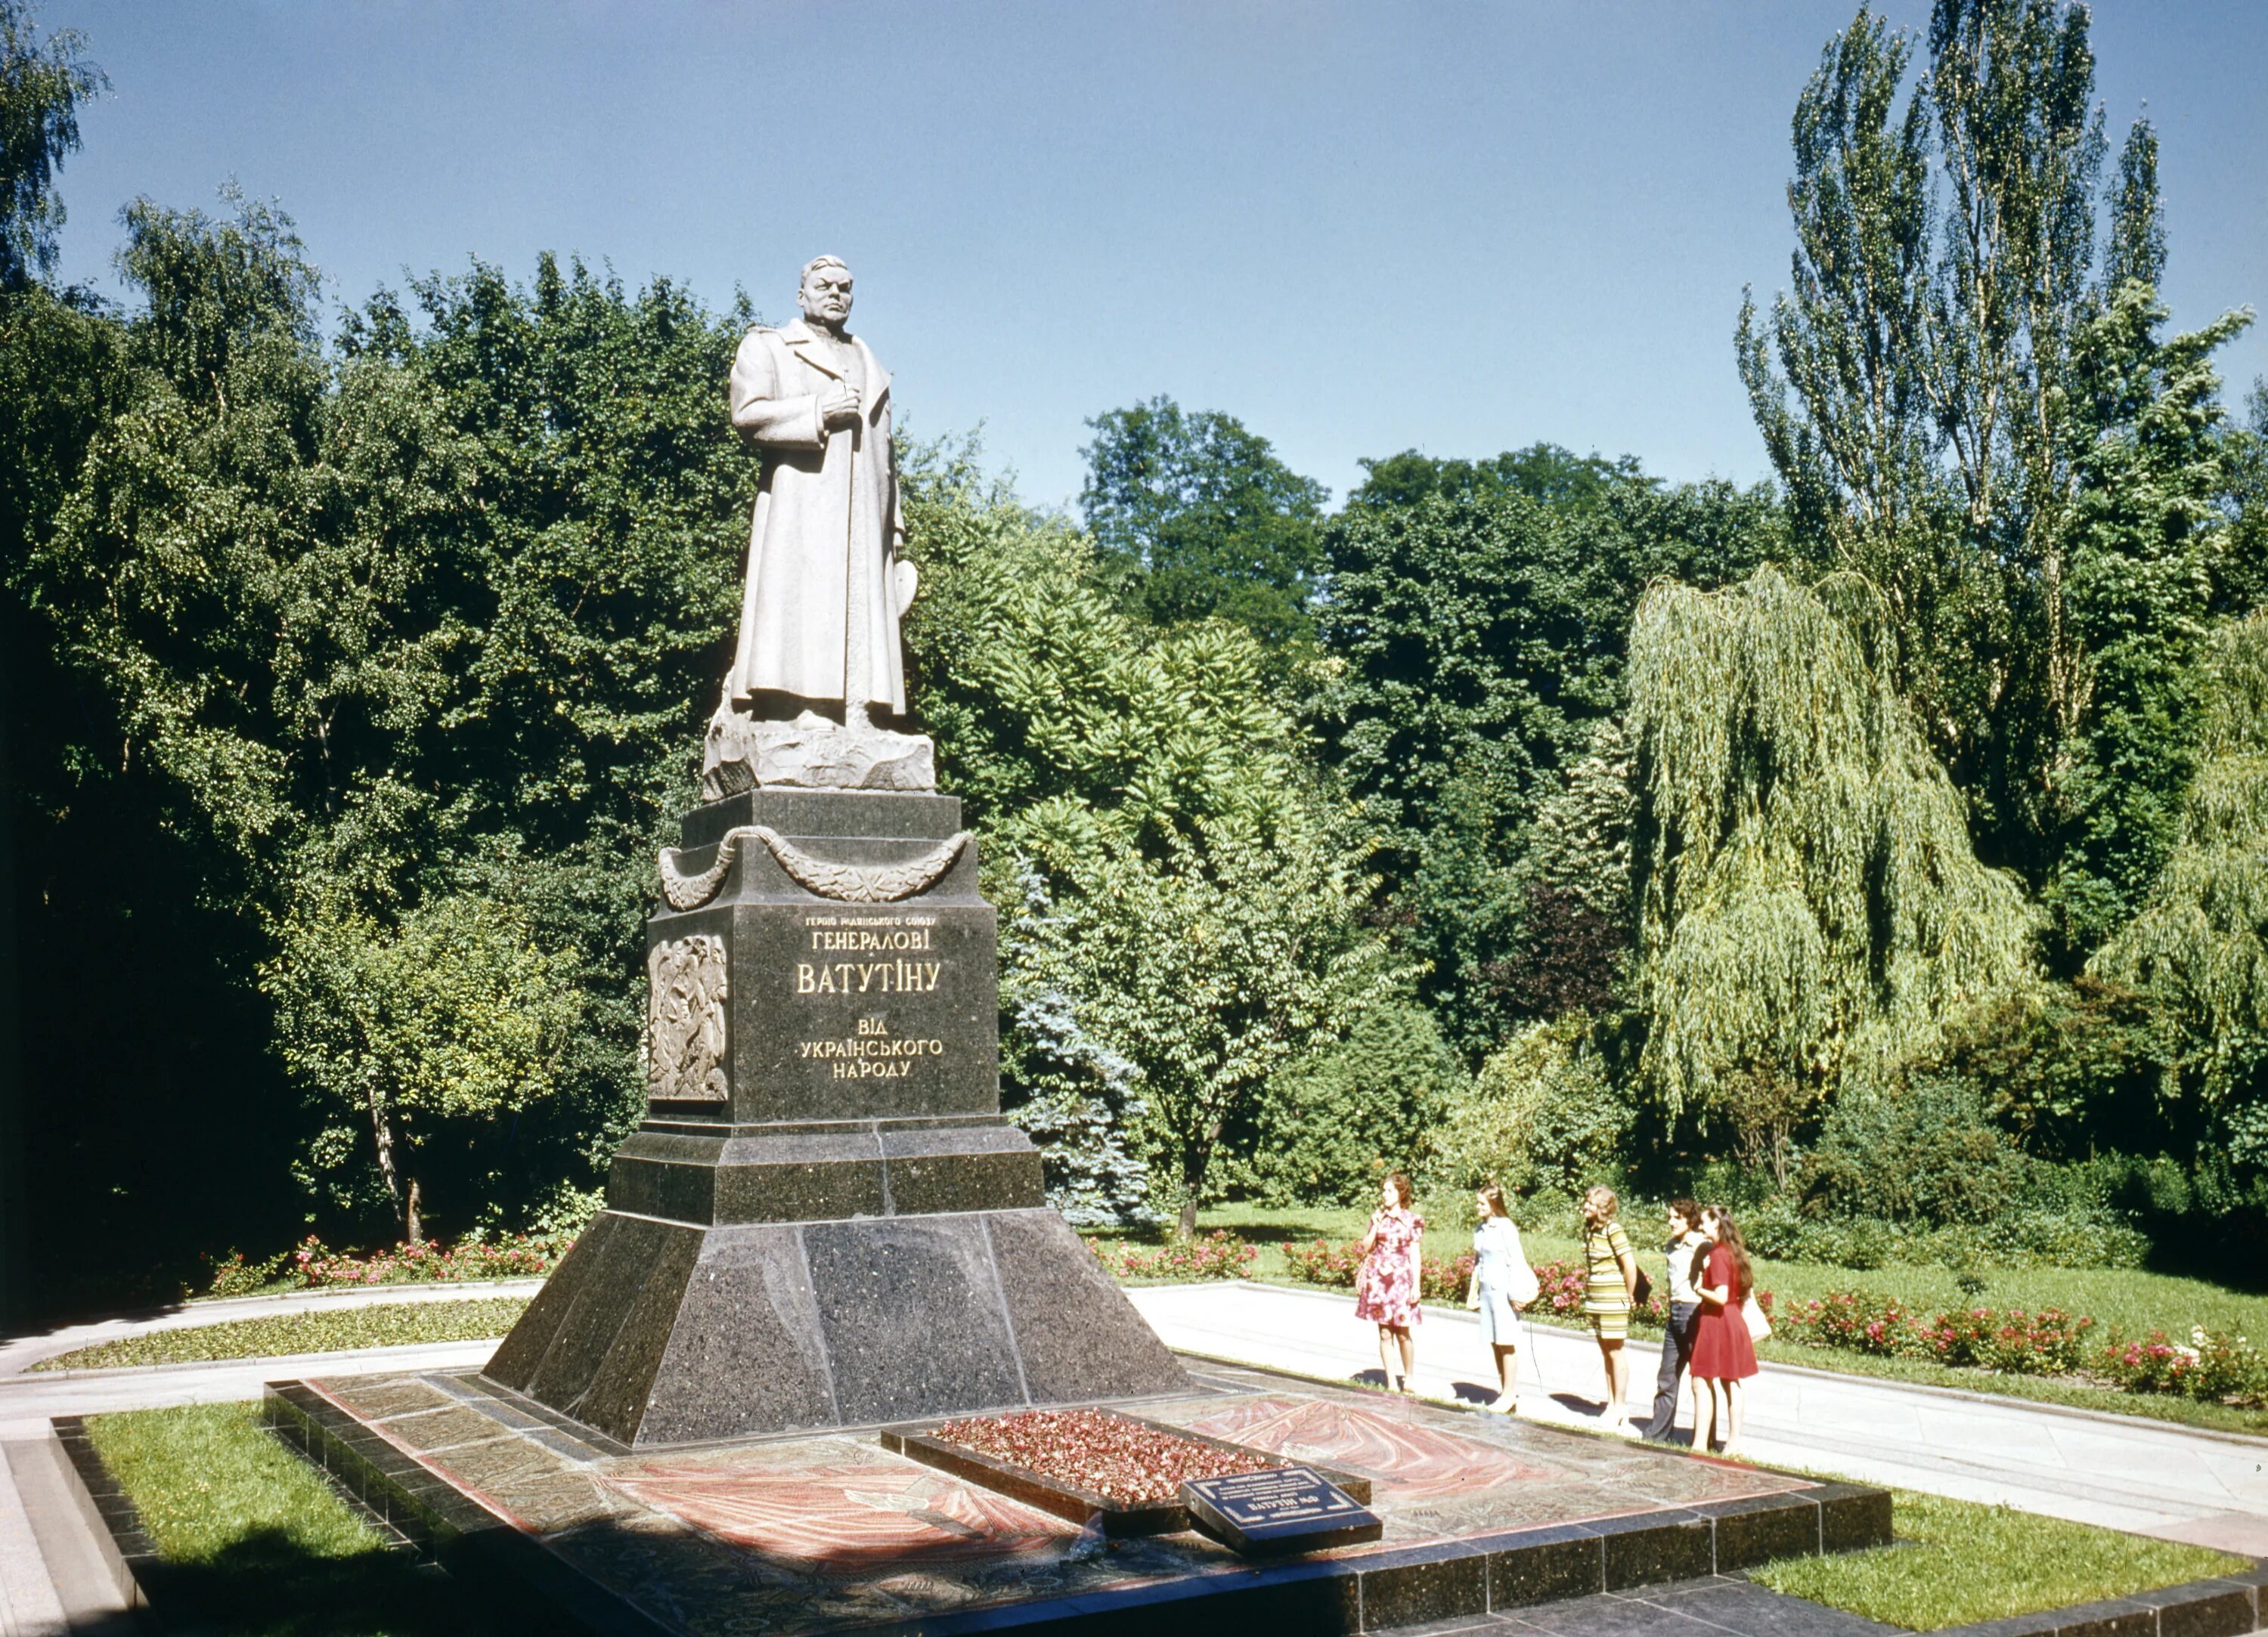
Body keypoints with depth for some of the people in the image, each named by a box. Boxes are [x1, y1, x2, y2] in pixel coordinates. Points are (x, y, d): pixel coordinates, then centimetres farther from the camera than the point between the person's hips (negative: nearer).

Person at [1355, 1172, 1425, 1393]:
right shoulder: (1378, 1216, 8)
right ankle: (1391, 1381, 8)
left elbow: (1414, 1254, 2)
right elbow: (1366, 1248, 5)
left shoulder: (1412, 1220, 2)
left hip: (1401, 1277, -2)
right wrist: (1376, 1224, -6)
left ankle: (1408, 1379, 14)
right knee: (1384, 1333, 2)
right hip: (1378, 1277, 2)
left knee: (1402, 1332, -2)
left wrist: (1416, 1286, -3)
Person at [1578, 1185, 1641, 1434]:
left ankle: (1620, 1409, 5)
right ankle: (1611, 1406, 20)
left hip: (1613, 1301, -8)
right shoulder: (1589, 1229, 8)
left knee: (1616, 1352, -1)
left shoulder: (1613, 1230, -15)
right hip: (1594, 1300, 8)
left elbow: (1630, 1266, -17)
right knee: (1605, 1352, 13)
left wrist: (1629, 1296, -7)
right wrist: (1587, 1294, 14)